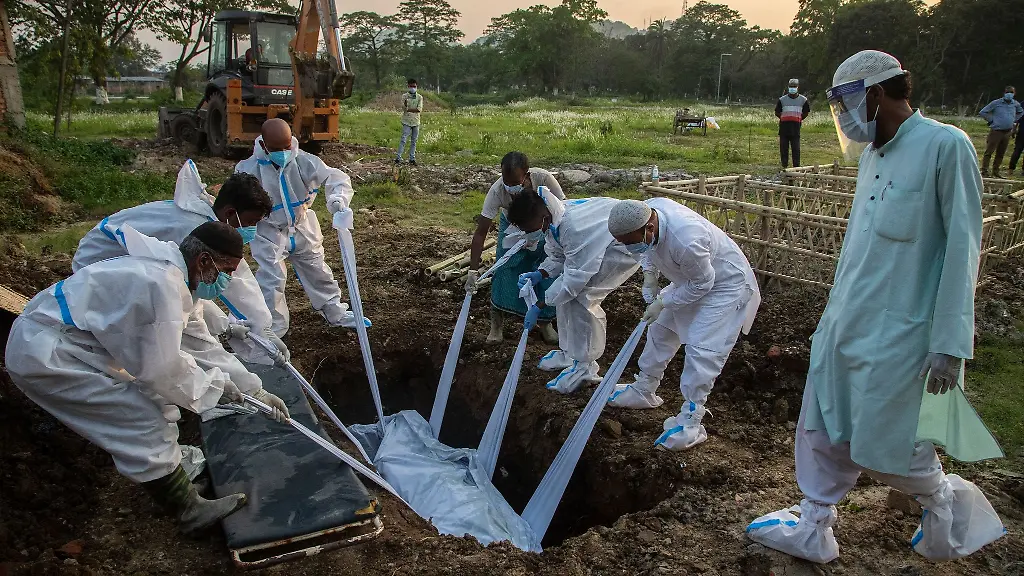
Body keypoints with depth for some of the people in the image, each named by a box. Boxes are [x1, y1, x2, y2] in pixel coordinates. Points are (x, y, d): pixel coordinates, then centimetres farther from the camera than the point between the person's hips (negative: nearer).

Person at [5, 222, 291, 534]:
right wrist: (215, 385, -7)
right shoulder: (161, 284, -27)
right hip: (42, 356, -10)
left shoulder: (174, 275, 4)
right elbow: (161, 370, -23)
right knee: (143, 419, -10)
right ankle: (188, 508, 1)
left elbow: (202, 344, 11)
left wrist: (255, 390, 9)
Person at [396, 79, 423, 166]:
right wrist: (405, 104, -31)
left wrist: (409, 110, -12)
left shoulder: (419, 97, 5)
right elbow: (404, 109, -9)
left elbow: (419, 109, -7)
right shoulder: (404, 96, 2)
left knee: (414, 141, 6)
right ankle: (398, 158, -10)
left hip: (416, 122, 2)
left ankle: (412, 159, 11)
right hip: (407, 122, -2)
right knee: (403, 140, -9)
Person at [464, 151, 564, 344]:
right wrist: (473, 270, -37)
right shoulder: (497, 190, -36)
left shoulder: (544, 179, -39)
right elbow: (481, 233, -32)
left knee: (548, 275, -3)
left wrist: (538, 235, -36)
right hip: (511, 226, 0)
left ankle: (546, 323, 18)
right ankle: (496, 324, 9)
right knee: (503, 272, -8)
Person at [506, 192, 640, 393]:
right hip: (599, 243, 9)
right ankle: (569, 351, 17)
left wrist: (540, 305, -24)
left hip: (626, 246, -9)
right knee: (564, 289, 3)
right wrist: (539, 274, -14)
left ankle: (584, 365, -6)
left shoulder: (573, 226, -37)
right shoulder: (552, 221, -8)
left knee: (579, 295, -18)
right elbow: (557, 257, 7)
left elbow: (576, 276, -30)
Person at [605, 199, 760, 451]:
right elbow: (650, 248, 4)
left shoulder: (686, 241, -43)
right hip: (691, 279, 9)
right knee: (661, 329, 15)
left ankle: (691, 423, -2)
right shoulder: (647, 210, -20)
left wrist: (663, 302, -20)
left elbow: (702, 284, -26)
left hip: (725, 285, -8)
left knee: (701, 350, -13)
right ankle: (643, 390, 33)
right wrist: (650, 273, -9)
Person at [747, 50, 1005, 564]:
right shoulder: (872, 155, 11)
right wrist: (836, 314, 17)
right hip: (845, 325, 8)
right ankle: (814, 532, 28)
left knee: (881, 448, 4)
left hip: (896, 334, -8)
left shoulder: (946, 146, -13)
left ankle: (945, 500, 33)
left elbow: (961, 249, -15)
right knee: (825, 432, 13)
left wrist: (949, 342, -17)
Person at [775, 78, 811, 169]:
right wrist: (783, 118, 2)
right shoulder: (782, 100, 4)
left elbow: (806, 112, 16)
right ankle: (784, 165, 14)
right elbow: (777, 112, 11)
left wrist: (799, 119, 7)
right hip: (784, 126, 1)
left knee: (796, 148, -1)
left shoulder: (803, 100, 5)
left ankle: (796, 166, 4)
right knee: (783, 147, 4)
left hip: (796, 127, -1)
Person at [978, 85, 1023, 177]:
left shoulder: (1016, 104, 8)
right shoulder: (996, 103, -6)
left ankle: (995, 172, 16)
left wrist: (1014, 120, 15)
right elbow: (982, 112, -3)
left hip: (1007, 132, 5)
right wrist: (991, 120, -5)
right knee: (989, 152, -6)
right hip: (996, 131, -5)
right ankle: (984, 171, -5)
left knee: (1001, 154, 9)